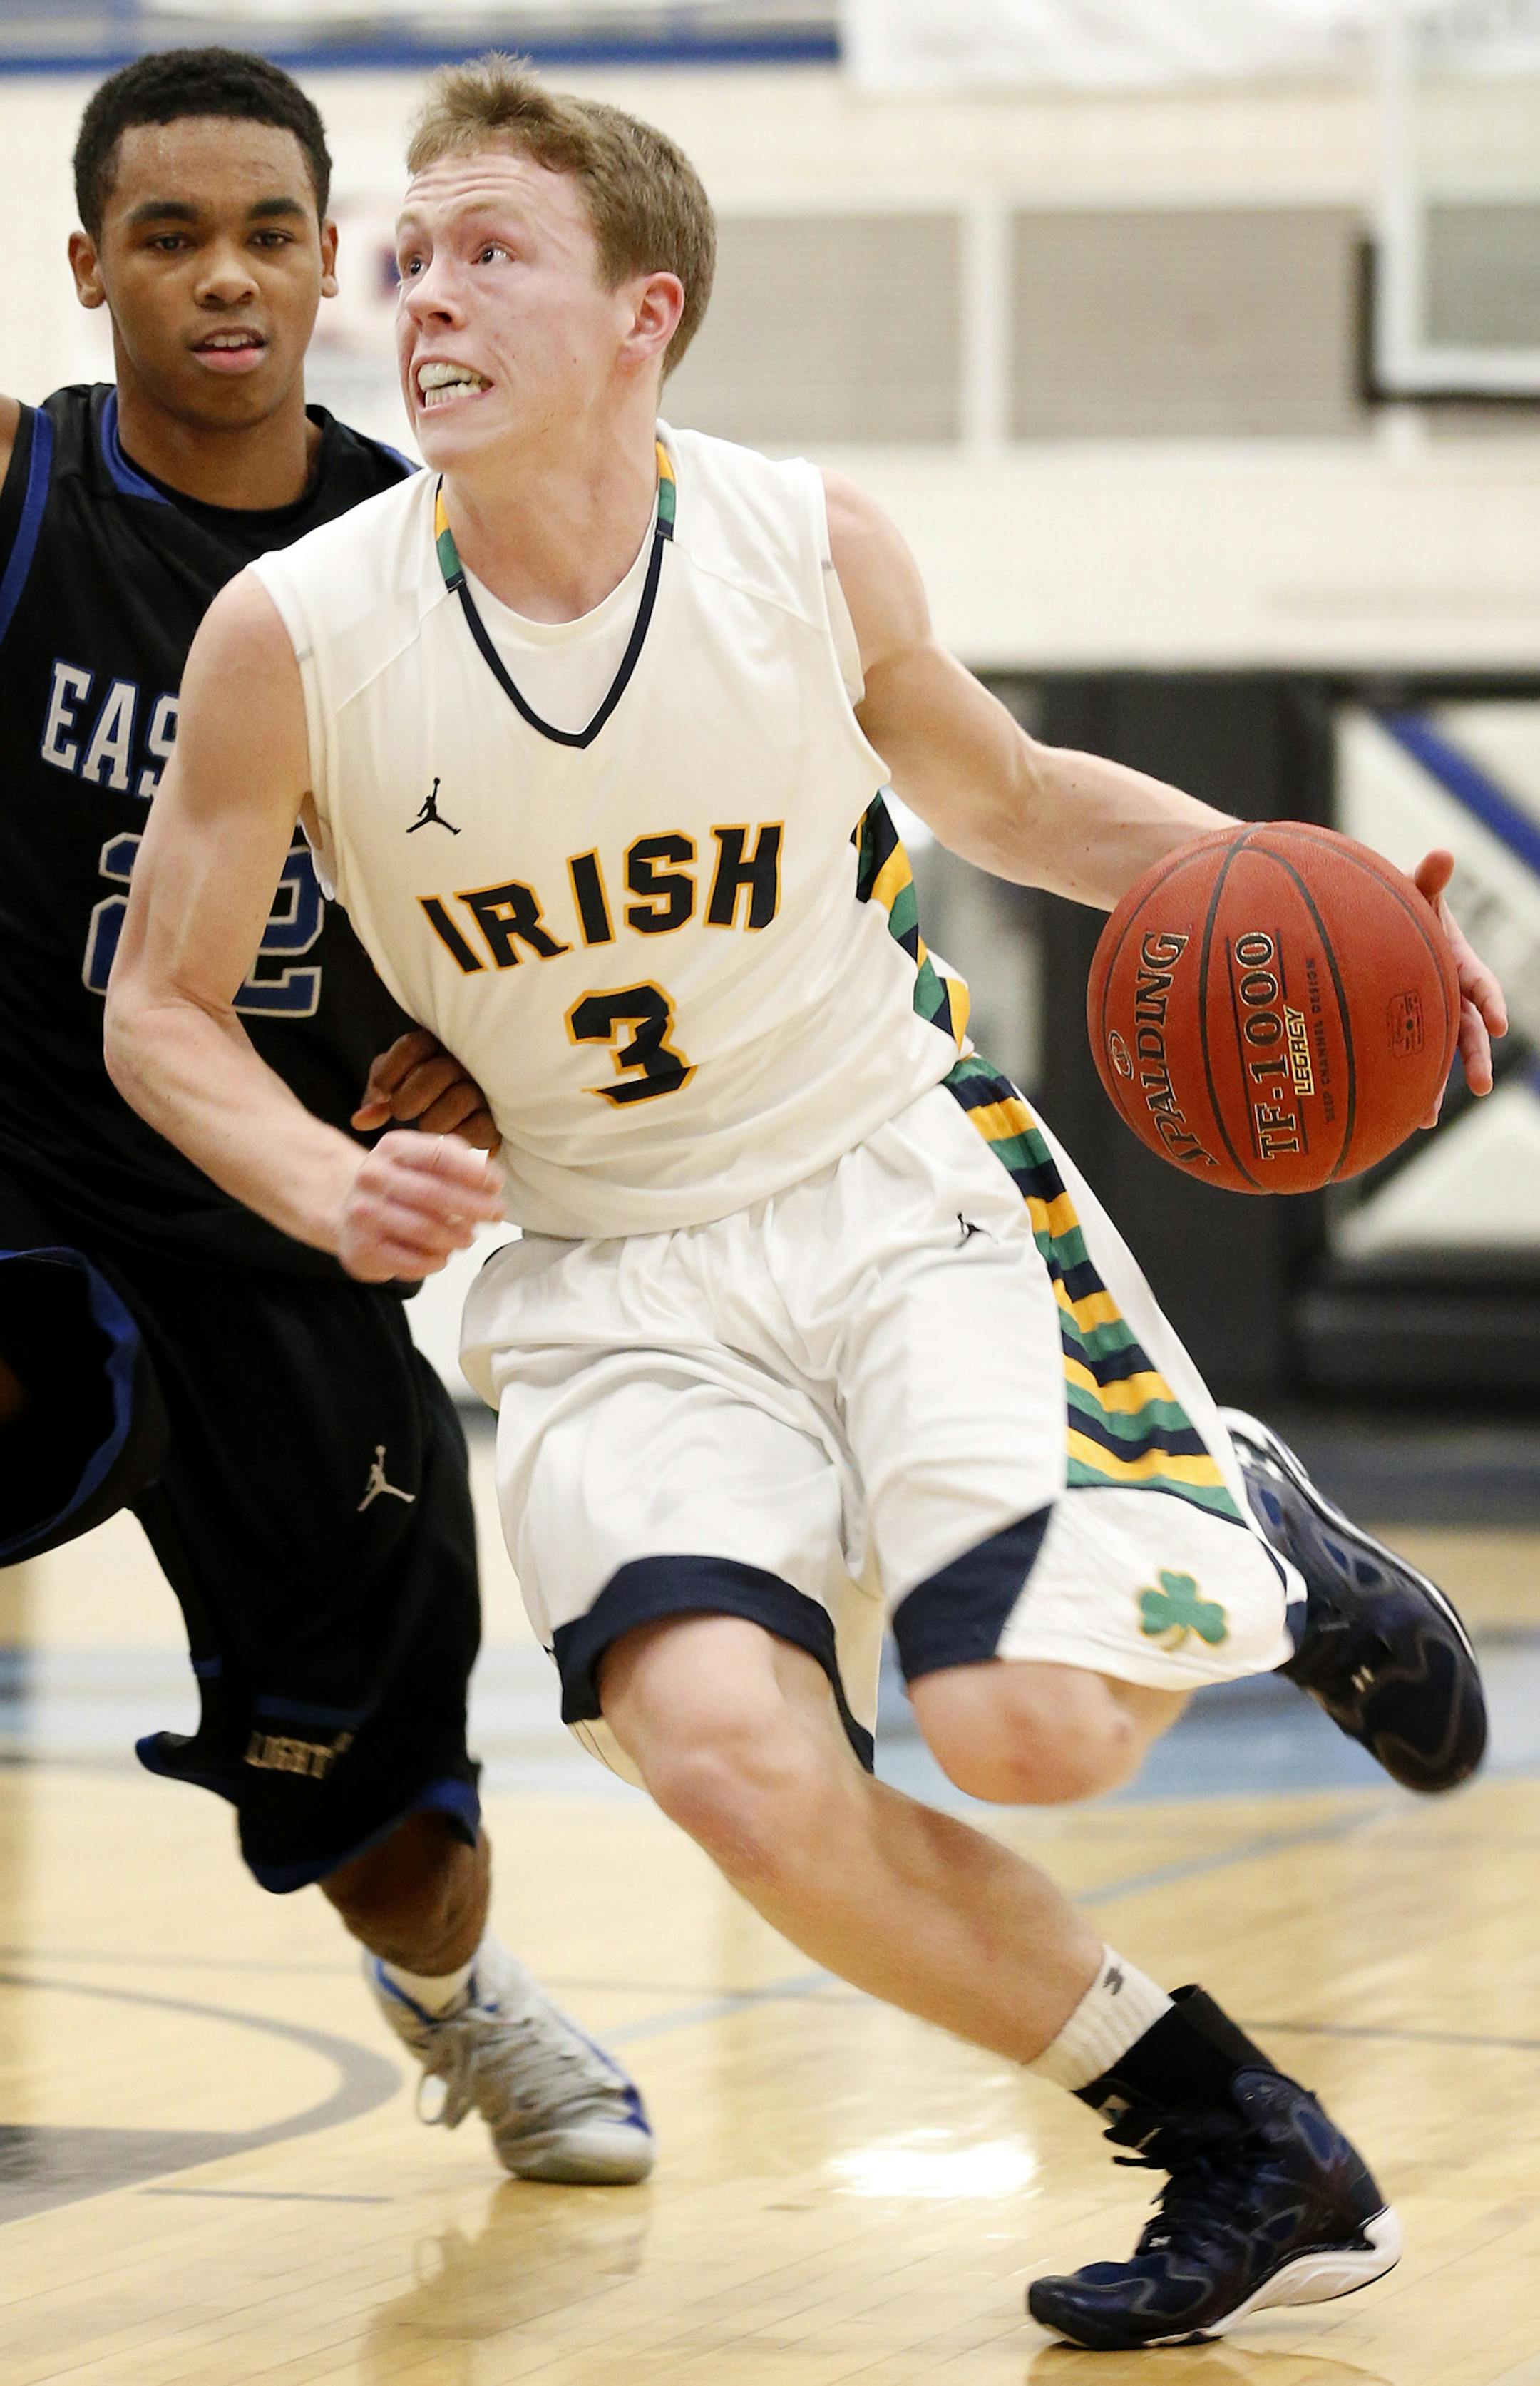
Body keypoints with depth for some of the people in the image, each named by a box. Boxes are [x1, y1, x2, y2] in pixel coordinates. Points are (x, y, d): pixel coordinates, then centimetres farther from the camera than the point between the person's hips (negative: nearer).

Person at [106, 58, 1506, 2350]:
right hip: (612, 1279, 0)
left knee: (1033, 1722, -21)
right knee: (740, 1765, -25)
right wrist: (334, 1191, -20)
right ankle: (1237, 2145, -6)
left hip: (903, 1189, 0)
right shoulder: (293, 636, -12)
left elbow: (1007, 798, 11)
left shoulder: (811, 550, -9)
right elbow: (163, 1003, 0)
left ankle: (1244, 1529, 18)